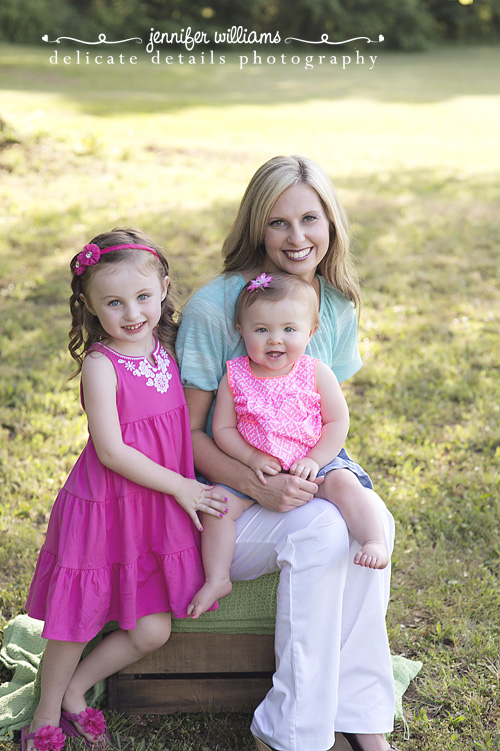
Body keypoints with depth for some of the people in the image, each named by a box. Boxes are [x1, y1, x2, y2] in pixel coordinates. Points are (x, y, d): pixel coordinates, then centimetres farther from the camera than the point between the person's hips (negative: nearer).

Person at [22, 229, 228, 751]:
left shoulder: (167, 347, 2)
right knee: (77, 617, 9)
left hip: (160, 508, 6)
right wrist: (179, 486, -16)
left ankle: (74, 690, 29)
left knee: (153, 631, 6)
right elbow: (112, 452, -20)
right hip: (106, 506, -5)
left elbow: (185, 424, 15)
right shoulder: (101, 364, -17)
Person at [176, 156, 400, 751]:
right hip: (226, 494, -4)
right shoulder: (213, 306, -15)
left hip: (306, 482, 5)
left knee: (373, 521, -27)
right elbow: (188, 431, -12)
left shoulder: (338, 306, 2)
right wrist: (259, 486, -26)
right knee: (322, 530, -32)